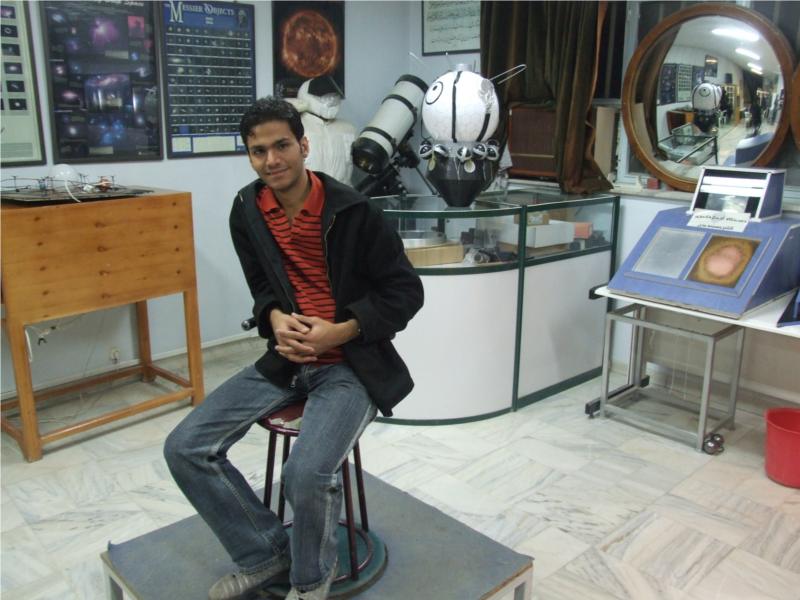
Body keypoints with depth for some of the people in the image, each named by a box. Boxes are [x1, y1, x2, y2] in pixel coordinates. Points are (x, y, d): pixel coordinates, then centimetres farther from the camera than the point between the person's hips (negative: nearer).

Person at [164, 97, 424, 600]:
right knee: (185, 448, -6)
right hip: (287, 358, 6)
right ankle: (265, 554, 14)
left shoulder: (353, 211, -12)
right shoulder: (247, 210, 3)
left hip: (350, 364, -5)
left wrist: (339, 332, -17)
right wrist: (275, 318, -7)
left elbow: (407, 292, -7)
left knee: (307, 472, -29)